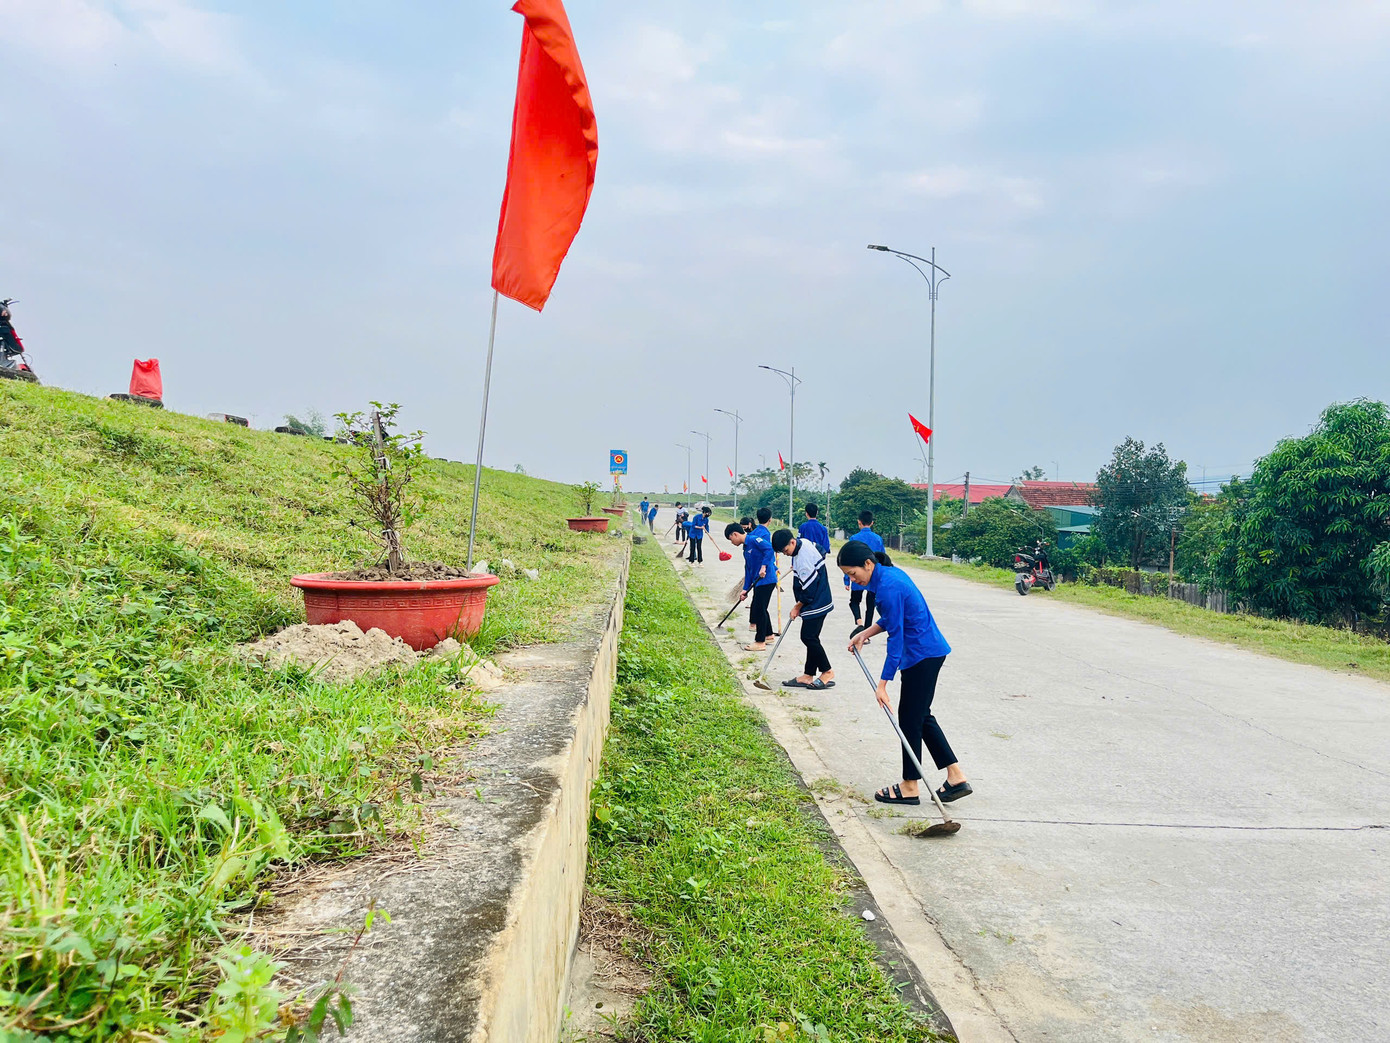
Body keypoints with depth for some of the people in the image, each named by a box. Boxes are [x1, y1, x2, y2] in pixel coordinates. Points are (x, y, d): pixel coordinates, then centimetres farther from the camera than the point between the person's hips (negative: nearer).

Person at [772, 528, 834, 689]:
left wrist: (797, 607, -7)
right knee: (809, 637, 10)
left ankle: (827, 672, 3)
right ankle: (808, 675, 15)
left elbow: (809, 589, -21)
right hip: (814, 603, 10)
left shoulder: (804, 558, -26)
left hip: (816, 604, -10)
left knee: (809, 637, -9)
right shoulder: (802, 542, 3)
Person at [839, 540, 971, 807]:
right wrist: (866, 633, 9)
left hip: (922, 655, -10)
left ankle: (910, 787, 14)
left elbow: (896, 637, -22)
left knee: (910, 718, 1)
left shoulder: (888, 587, -24)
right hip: (929, 651, 10)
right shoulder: (888, 574, 6)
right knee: (921, 716, 16)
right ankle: (956, 778, 19)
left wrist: (882, 684, -20)